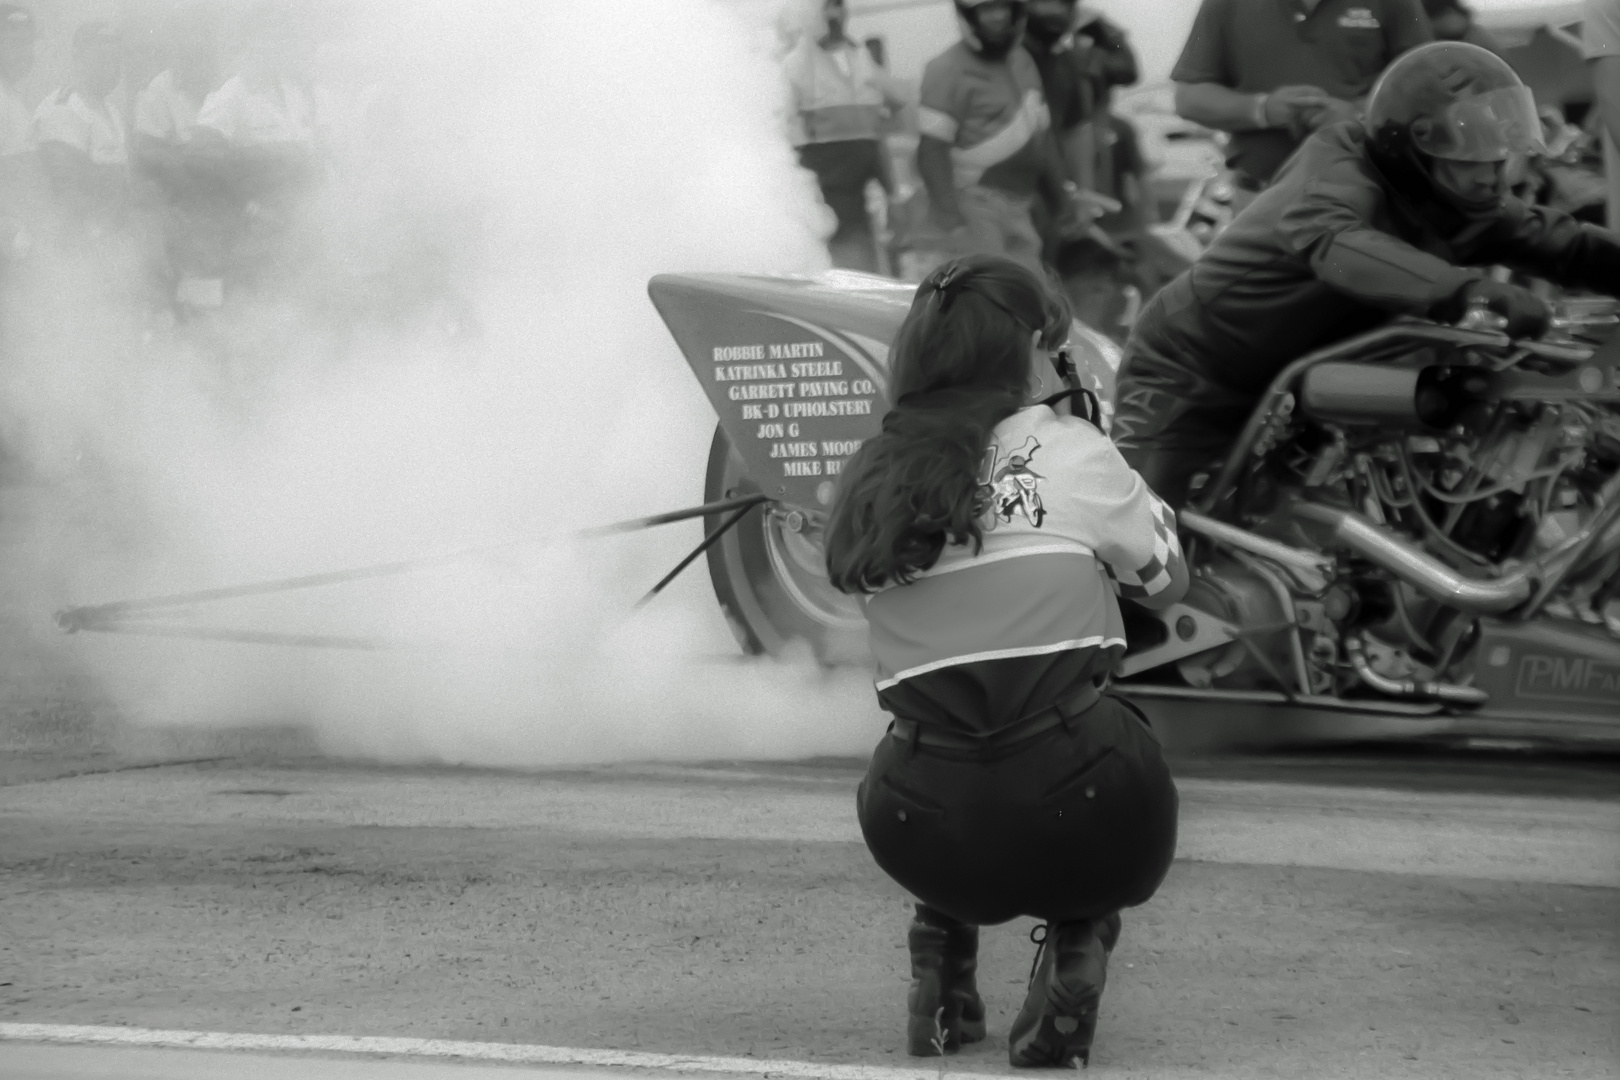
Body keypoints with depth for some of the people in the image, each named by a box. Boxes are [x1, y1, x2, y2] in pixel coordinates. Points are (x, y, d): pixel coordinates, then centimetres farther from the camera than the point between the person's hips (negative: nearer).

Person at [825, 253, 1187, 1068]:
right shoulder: (1069, 453, 0)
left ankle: (942, 947, 15)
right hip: (1075, 812, -3)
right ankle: (1077, 940, 6)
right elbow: (1167, 582, 12)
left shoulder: (867, 481, 8)